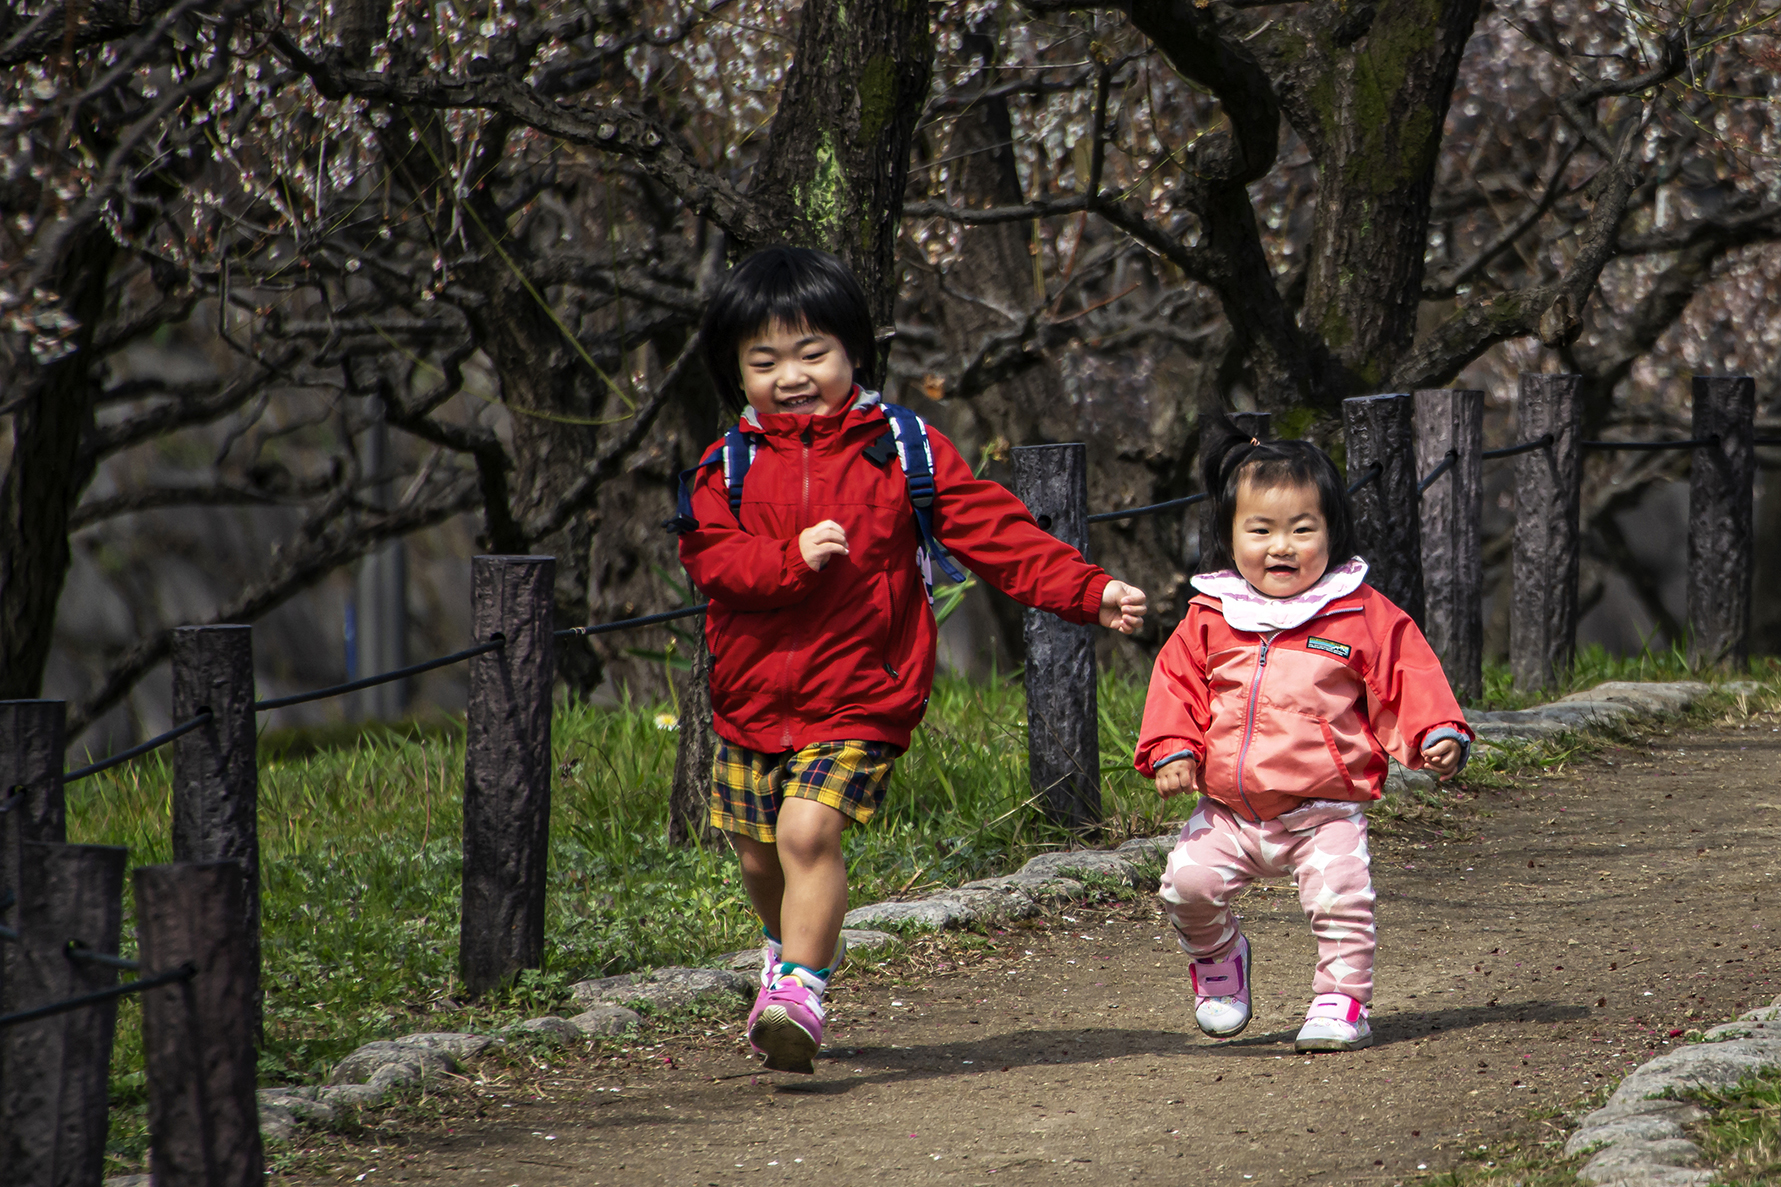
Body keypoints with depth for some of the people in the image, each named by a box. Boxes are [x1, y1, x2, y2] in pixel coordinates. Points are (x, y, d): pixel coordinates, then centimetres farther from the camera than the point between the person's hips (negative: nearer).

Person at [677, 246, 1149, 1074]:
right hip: (752, 697, 4)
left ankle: (801, 989, -17)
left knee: (809, 829, -21)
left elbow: (995, 533, -4)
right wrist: (792, 559, -26)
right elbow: (711, 560, -9)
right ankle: (792, 947, 44)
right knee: (758, 851, 15)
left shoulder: (902, 454, -1)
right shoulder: (730, 468, 4)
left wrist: (1087, 593, -12)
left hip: (859, 701, -4)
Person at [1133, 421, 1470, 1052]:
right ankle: (1216, 954, 19)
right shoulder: (1210, 619, 4)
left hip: (1325, 810, -2)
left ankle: (1341, 999, 2)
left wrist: (1436, 735, -15)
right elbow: (1177, 685, 9)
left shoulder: (1363, 615, -2)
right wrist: (1172, 751, -4)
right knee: (1186, 882, -11)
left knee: (1340, 894, -17)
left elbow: (1407, 680, -1)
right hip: (1228, 811, 2)